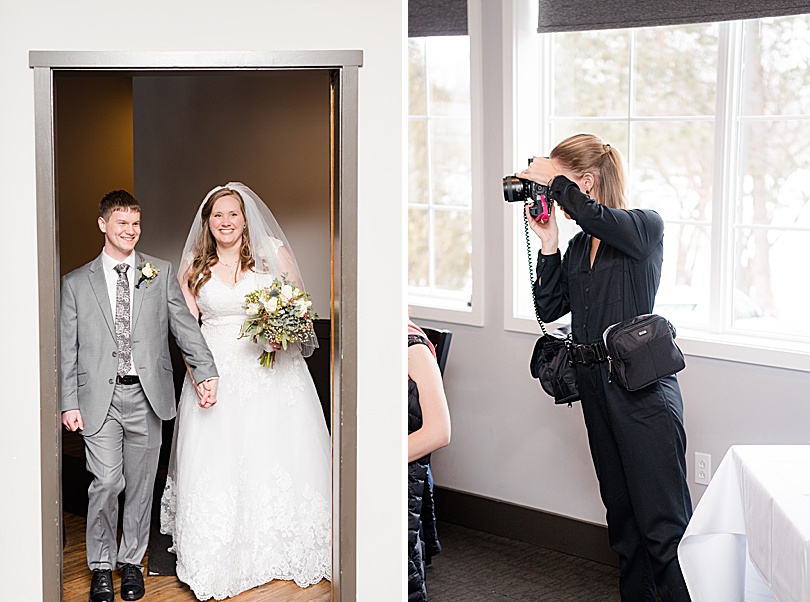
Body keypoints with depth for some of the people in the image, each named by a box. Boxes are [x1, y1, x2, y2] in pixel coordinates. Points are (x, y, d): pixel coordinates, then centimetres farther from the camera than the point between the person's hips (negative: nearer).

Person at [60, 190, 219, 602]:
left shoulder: (161, 274, 9)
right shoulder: (76, 283, 7)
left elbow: (185, 326, 2)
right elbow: (67, 349, 6)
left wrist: (205, 373, -12)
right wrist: (69, 403, -2)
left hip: (147, 396, 1)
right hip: (99, 397, -1)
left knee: (140, 484, 8)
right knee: (106, 482, -7)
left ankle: (132, 561, 24)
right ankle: (101, 567, 10)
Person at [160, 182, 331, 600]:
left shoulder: (273, 253, 3)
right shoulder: (195, 267, 8)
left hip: (272, 373, -1)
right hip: (216, 373, 1)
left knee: (275, 457, 0)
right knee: (216, 465, -3)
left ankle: (283, 553, 14)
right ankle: (218, 565, 4)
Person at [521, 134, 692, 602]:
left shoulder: (647, 227, -6)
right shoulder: (579, 245, 14)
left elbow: (598, 218, -27)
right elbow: (551, 308, 9)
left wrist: (553, 178, -12)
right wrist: (548, 242, 2)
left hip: (643, 387, -8)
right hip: (595, 385, 8)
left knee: (663, 520, -10)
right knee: (621, 511, 15)